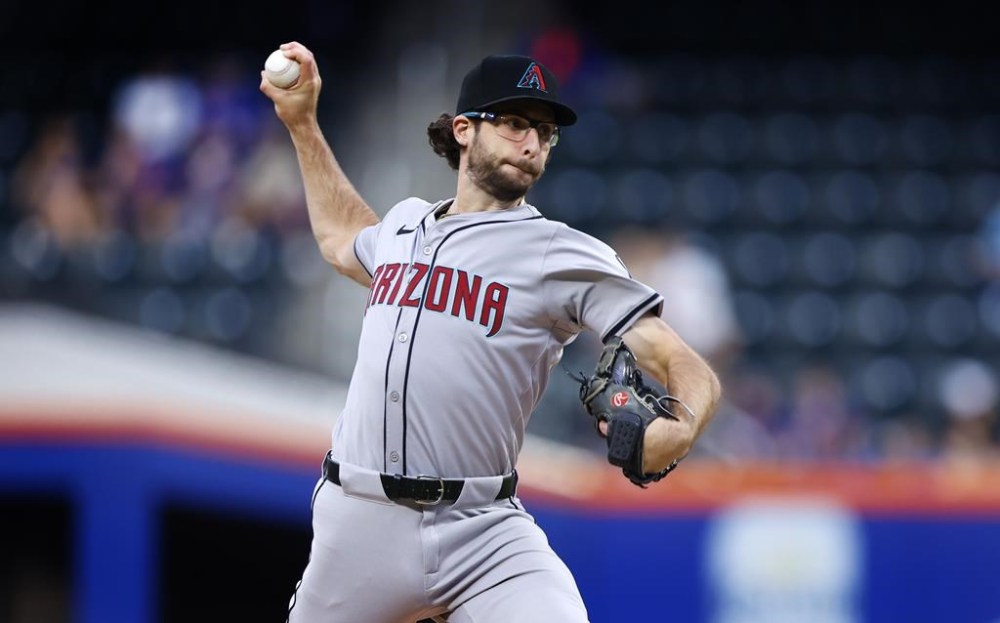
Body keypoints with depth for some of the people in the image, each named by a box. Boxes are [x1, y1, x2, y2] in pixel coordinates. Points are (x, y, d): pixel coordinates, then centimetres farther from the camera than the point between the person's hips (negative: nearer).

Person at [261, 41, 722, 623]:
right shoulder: (405, 224, 16)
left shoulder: (566, 254, 0)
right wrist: (302, 121, 37)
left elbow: (687, 366, -8)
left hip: (483, 536, -4)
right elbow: (342, 240, 41)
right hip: (356, 526, 4)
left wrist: (679, 431, -31)